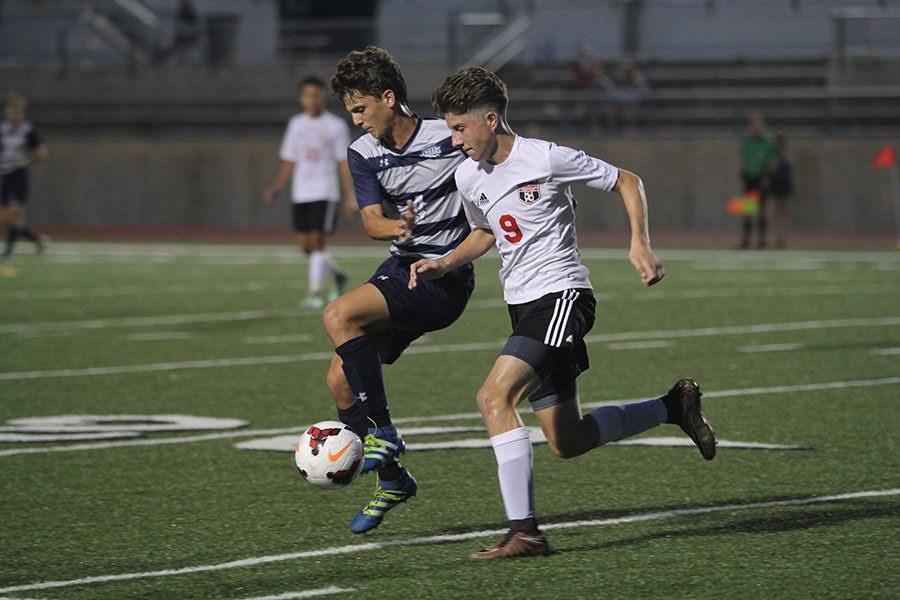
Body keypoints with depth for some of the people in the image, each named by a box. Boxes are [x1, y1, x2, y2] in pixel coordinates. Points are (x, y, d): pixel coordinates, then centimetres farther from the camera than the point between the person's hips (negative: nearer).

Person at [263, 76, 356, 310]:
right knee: (304, 244, 5)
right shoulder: (296, 124, 12)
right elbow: (288, 162, 16)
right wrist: (275, 187, 5)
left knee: (316, 240, -13)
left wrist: (350, 196, -7)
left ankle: (316, 295, -13)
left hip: (324, 192, -5)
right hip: (300, 193, 5)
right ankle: (338, 275, 28)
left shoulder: (336, 126, -2)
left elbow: (344, 164, -2)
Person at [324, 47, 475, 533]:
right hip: (399, 270, 7)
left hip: (444, 278, -7)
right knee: (341, 378, 0)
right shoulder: (363, 153, 4)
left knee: (339, 316, -26)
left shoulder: (448, 138, -12)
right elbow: (371, 219, -6)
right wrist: (397, 227, -29)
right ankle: (391, 480, 17)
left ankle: (383, 433, -17)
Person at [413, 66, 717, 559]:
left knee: (493, 397, -25)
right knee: (567, 442, 10)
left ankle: (524, 532, -22)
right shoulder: (468, 176, 6)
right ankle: (674, 406, 31)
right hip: (522, 305, 8)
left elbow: (627, 182, -4)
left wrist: (640, 244, -16)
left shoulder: (545, 159, -15)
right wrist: (442, 265, 8)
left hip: (561, 296, -8)